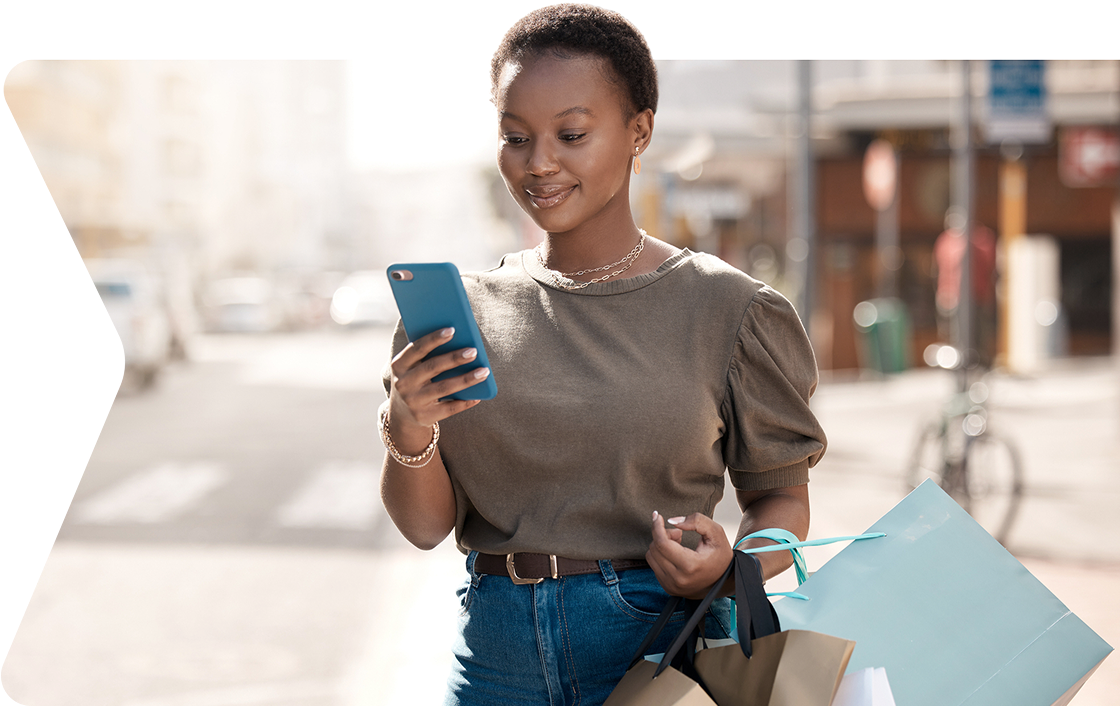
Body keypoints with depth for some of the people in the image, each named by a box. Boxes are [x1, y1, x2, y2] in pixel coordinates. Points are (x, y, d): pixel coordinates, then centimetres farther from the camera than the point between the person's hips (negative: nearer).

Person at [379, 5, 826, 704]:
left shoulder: (725, 309, -4)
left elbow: (782, 499, 4)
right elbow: (426, 525, 3)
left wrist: (728, 562, -17)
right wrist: (407, 431, -17)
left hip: (658, 636, -2)